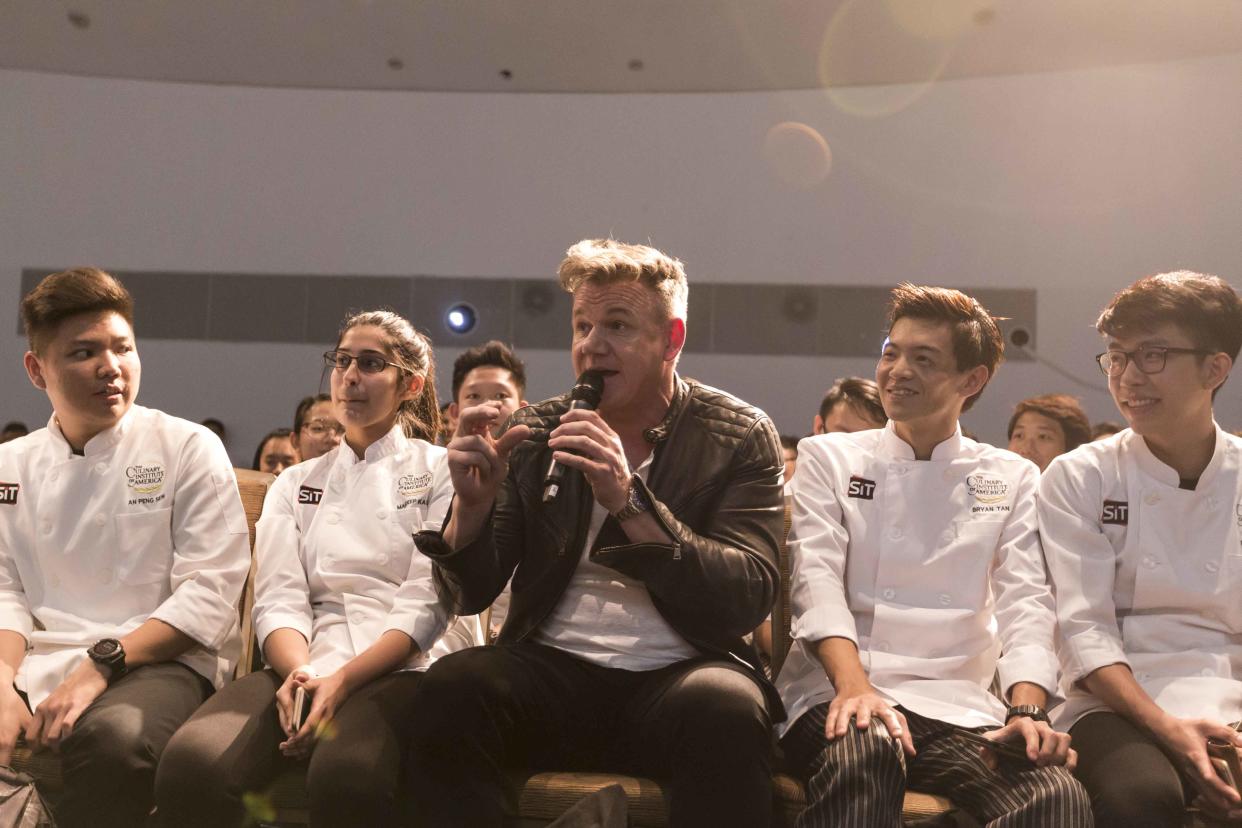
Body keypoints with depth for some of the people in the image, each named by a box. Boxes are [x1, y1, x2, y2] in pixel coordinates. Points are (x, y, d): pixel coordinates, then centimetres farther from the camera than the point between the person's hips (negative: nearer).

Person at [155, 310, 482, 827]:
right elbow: (280, 600, 7)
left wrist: (344, 680, -17)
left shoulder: (442, 471, 10)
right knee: (191, 763, -29)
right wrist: (301, 672, -15)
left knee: (346, 776, -37)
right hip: (308, 667, 3)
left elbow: (427, 601, -2)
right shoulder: (296, 484, 21)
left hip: (406, 668, -3)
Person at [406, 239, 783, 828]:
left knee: (726, 708, -34)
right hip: (553, 671, 2)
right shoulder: (536, 432, 9)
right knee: (450, 688, -28)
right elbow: (469, 594, 8)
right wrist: (472, 502, -14)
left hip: (677, 676, -1)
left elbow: (749, 598, -10)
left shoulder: (739, 436, 2)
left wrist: (629, 501, -22)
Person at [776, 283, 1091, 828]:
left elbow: (1025, 603, 4)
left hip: (956, 706, 2)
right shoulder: (828, 457, 11)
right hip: (839, 689, -1)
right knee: (866, 749, -38)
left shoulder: (1013, 480, 16)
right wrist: (855, 685, -22)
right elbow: (817, 580, -3)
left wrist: (1026, 710, -15)